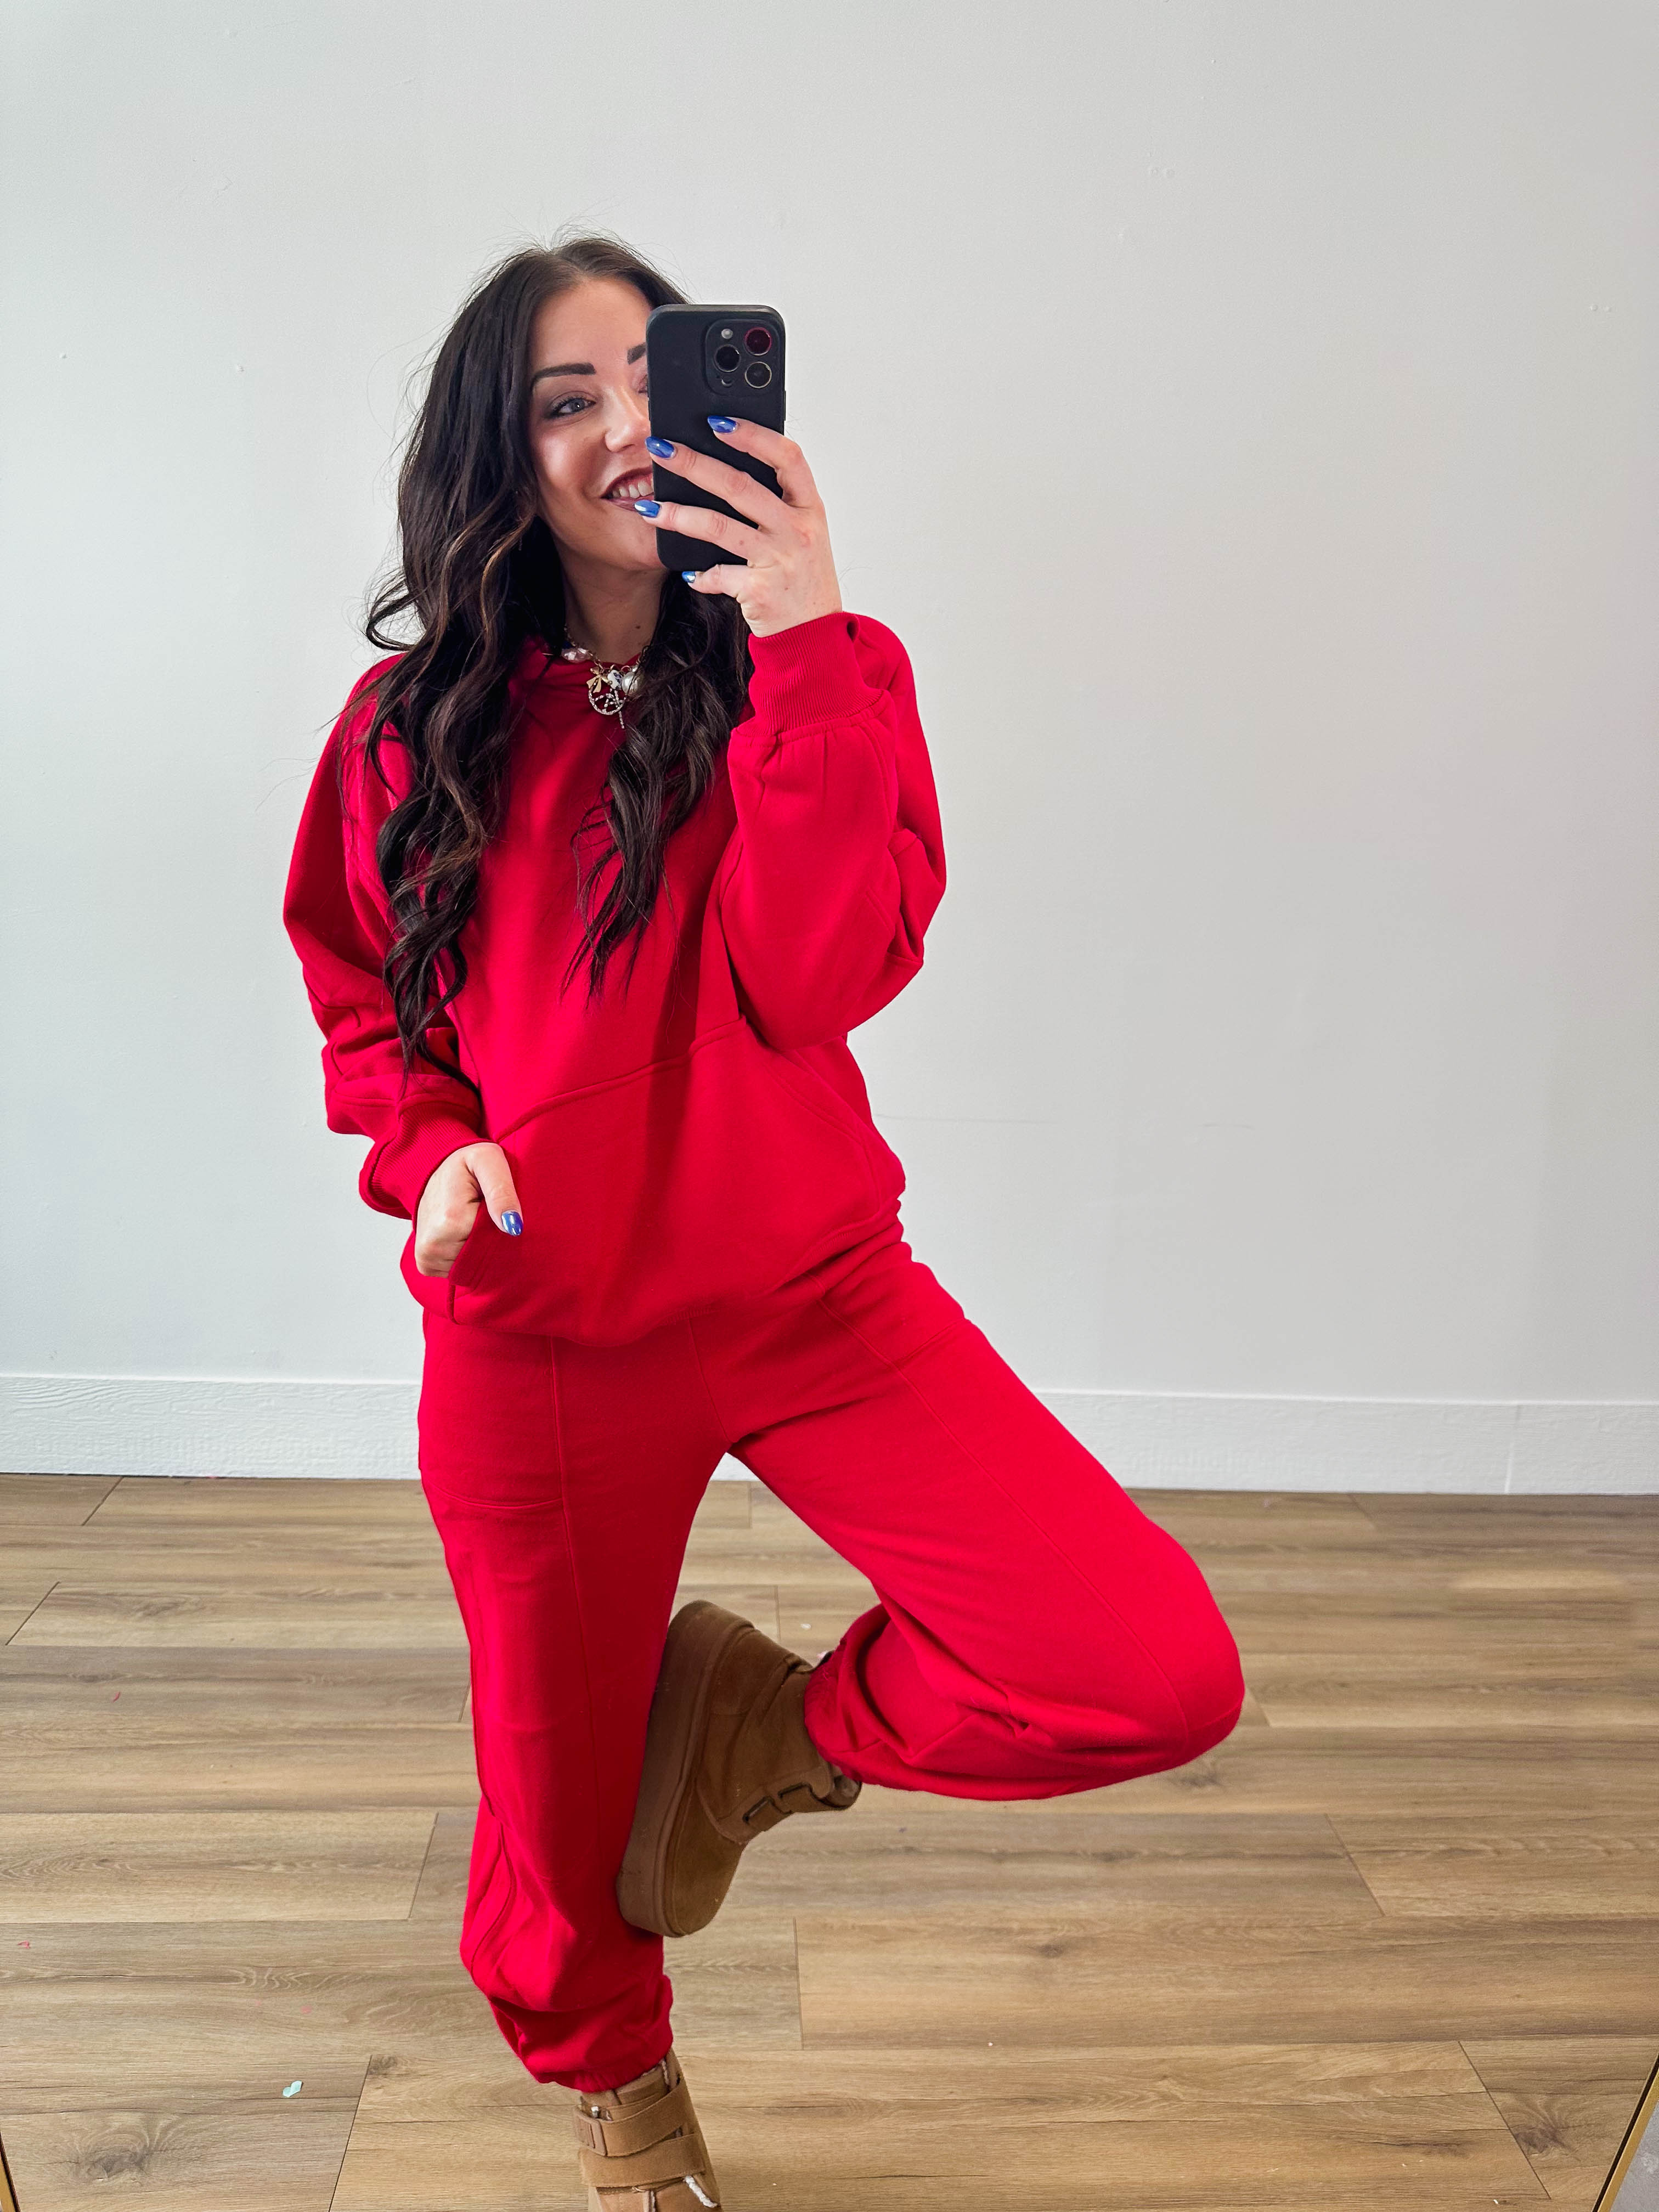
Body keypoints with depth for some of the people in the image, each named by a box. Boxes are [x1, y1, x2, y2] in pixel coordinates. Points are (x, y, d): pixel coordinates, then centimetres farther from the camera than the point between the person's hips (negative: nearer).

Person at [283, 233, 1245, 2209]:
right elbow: (358, 996, 14)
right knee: (556, 1802, 15)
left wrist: (801, 647, -24)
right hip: (535, 1333, 1)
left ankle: (767, 1729, 13)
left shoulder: (825, 675, -2)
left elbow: (815, 979, -17)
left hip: (813, 1295, 0)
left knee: (1162, 1673, -16)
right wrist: (430, 1149, -7)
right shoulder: (413, 724, 1)